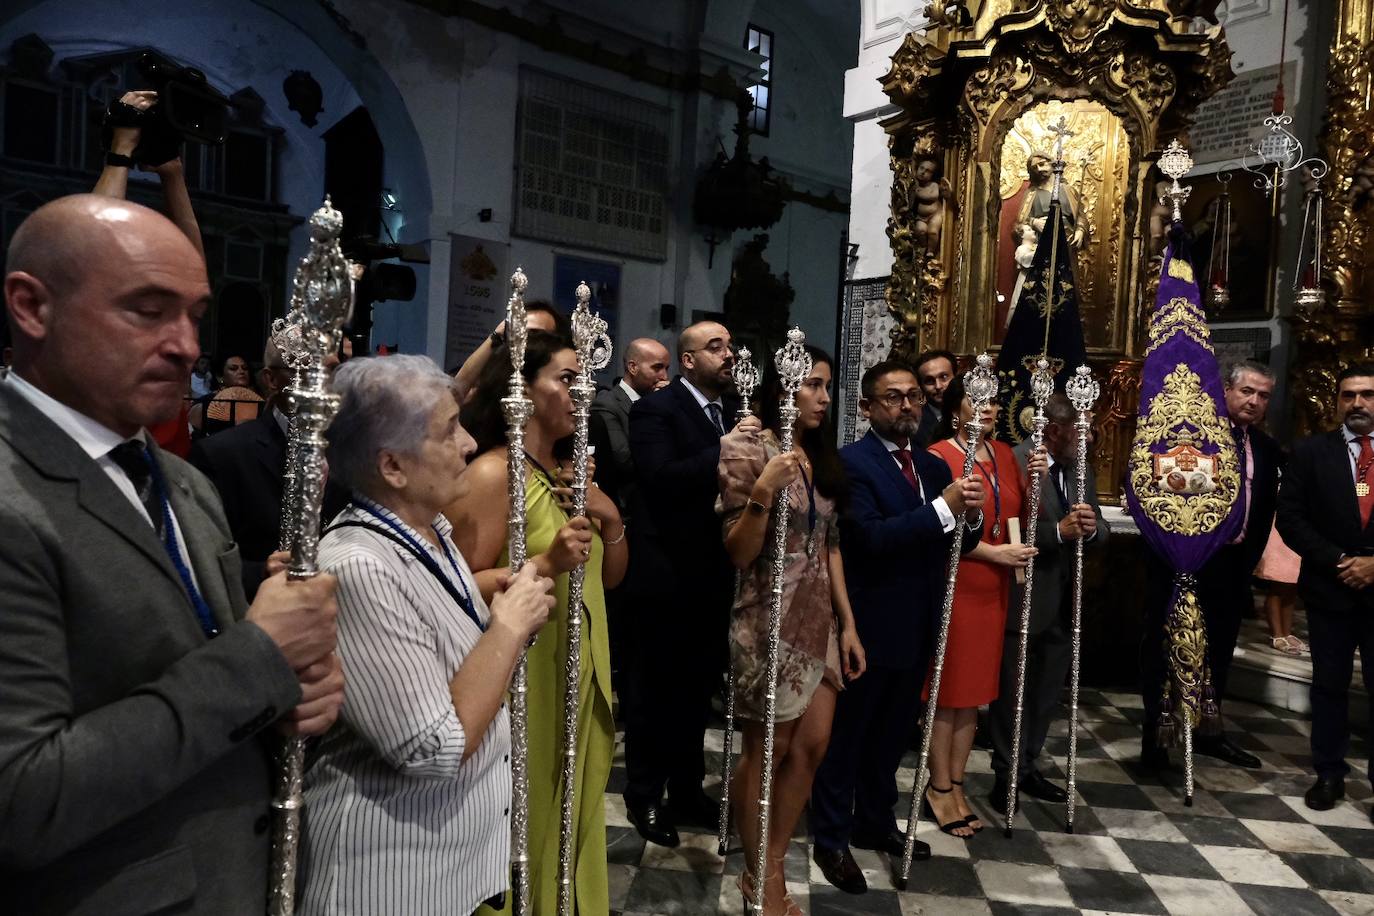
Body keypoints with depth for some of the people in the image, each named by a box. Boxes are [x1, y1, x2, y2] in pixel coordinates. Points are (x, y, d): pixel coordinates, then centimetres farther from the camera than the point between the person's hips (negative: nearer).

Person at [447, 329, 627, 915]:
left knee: (572, 815, 19)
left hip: (581, 673, 8)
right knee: (523, 825, 4)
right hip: (522, 678, -8)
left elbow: (610, 577, 13)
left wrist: (612, 519, -4)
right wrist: (546, 565, -29)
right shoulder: (491, 473, -15)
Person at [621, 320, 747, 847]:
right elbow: (659, 477, -24)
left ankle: (687, 790, 35)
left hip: (714, 575, 7)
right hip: (667, 572, -6)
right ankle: (644, 798, 25)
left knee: (698, 688, 18)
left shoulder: (735, 410, 10)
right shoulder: (655, 409, -10)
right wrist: (723, 448, -27)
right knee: (655, 691, 8)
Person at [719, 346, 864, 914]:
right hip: (770, 622, -7)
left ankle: (773, 870, 27)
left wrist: (848, 623, 9)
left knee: (812, 746, 10)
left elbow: (829, 545, 12)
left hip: (819, 621, 7)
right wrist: (760, 495, -29)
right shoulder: (748, 450, -11)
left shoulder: (820, 454, 10)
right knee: (768, 751, 6)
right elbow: (738, 554, -13)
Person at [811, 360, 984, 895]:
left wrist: (970, 515, -11)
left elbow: (956, 544, 10)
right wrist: (943, 507, -26)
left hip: (916, 626, 7)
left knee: (892, 733, 21)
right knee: (845, 736, 8)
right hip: (867, 626, -7)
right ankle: (831, 841, 22)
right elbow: (872, 536, -25)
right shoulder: (849, 462, -13)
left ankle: (875, 823, 39)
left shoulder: (934, 466, 11)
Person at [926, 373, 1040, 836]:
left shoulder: (1005, 454, 10)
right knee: (948, 688, 3)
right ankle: (939, 789, 18)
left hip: (993, 589, 6)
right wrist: (994, 553, -16)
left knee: (975, 689, 12)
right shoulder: (938, 456, -10)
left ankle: (956, 785, 25)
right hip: (952, 586, -6)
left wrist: (1035, 481, -4)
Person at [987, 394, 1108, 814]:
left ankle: (1027, 766, 32)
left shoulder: (1081, 469, 9)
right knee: (1012, 693, 6)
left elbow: (1099, 536, 8)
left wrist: (1091, 527, -14)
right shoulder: (1014, 463, -14)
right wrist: (1058, 531, -27)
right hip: (1021, 600, -7)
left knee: (1047, 692, 17)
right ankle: (1007, 773, 20)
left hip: (1063, 602, 7)